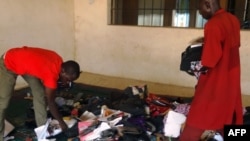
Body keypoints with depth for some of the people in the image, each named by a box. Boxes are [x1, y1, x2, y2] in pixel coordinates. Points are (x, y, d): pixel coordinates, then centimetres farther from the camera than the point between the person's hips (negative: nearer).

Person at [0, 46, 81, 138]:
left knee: (40, 94, 2)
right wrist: (61, 122, -13)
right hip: (8, 63, -8)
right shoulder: (51, 74, -36)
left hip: (24, 61, 8)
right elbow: (51, 102, -23)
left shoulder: (59, 62, -15)